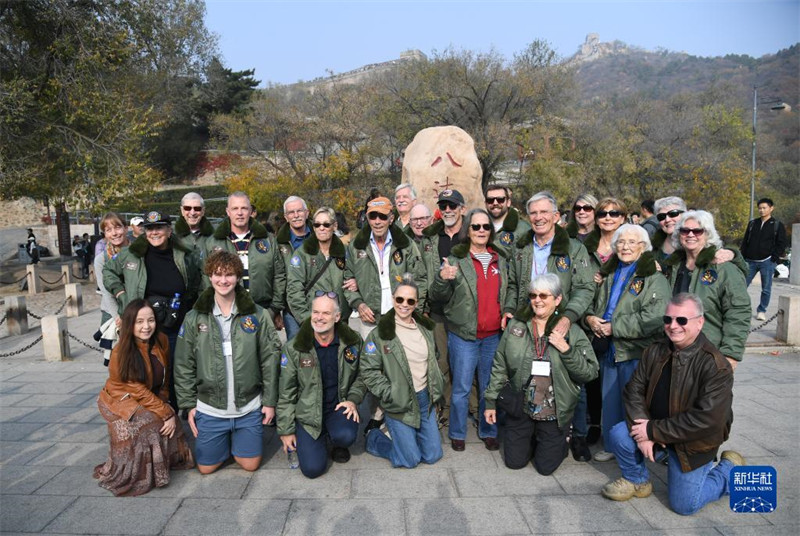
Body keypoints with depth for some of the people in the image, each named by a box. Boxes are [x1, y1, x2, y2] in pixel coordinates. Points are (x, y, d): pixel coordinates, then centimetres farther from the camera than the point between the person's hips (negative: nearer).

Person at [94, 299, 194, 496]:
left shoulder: (161, 341, -9)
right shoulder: (120, 354, -23)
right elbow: (139, 391, -21)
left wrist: (165, 406, -5)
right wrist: (167, 413, -23)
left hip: (152, 401, 5)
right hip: (121, 401, -5)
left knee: (169, 425, -21)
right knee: (148, 424, -29)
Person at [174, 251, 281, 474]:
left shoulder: (257, 315, -7)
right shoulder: (194, 318, -5)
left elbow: (270, 358, -4)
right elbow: (184, 365, 0)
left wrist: (270, 401, -4)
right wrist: (188, 404, -2)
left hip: (249, 407, 0)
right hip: (209, 409, 1)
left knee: (250, 464, 11)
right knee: (206, 467, 11)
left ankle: (237, 441, 42)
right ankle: (224, 441, 41)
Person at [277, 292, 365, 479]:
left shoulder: (353, 341, -6)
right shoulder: (294, 348, -10)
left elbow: (361, 375, 10)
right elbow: (286, 392, -3)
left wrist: (353, 399, -7)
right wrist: (286, 431, -1)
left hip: (338, 407, 1)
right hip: (308, 413, 0)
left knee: (346, 436, -31)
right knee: (313, 468, -13)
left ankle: (337, 443, 7)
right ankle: (320, 439, 20)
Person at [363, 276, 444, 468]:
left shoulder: (426, 328, 5)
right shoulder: (380, 333, -13)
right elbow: (369, 370, -13)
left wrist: (437, 390, 12)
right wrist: (390, 394, -16)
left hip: (426, 399, 6)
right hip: (400, 404, -5)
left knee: (433, 455, 12)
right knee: (411, 460, 2)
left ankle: (402, 434, 36)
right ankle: (374, 438, 25)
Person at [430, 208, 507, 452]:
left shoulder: (499, 259, 9)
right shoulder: (455, 260, -5)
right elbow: (438, 297, -7)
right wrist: (442, 279, -26)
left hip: (493, 334, 4)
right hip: (463, 334, -4)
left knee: (490, 386, 13)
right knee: (461, 388, 4)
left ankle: (488, 432, 29)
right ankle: (457, 434, 21)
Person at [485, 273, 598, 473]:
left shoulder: (572, 332, -7)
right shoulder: (515, 325, -3)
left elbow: (590, 373, -9)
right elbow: (499, 366, 2)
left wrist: (567, 350, -23)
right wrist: (491, 401, 4)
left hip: (554, 414, -1)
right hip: (519, 408, 2)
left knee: (546, 467, 9)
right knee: (514, 462, 10)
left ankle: (560, 441, 39)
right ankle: (531, 439, 40)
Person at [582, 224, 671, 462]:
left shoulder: (654, 277, -9)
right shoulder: (609, 274, 13)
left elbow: (653, 318, -21)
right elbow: (594, 304, 22)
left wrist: (614, 327, -17)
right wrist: (590, 318, -2)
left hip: (637, 353, -6)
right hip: (608, 350, 6)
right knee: (610, 400, 15)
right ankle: (611, 445, 30)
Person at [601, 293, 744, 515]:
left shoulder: (716, 366, -22)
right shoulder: (655, 351, -4)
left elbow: (706, 419, -27)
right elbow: (634, 391, -3)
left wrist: (653, 430, -24)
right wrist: (642, 431, -19)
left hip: (694, 440, -4)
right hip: (654, 425, 5)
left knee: (684, 505, 0)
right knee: (619, 435, -21)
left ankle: (730, 469, 25)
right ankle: (637, 480, 10)